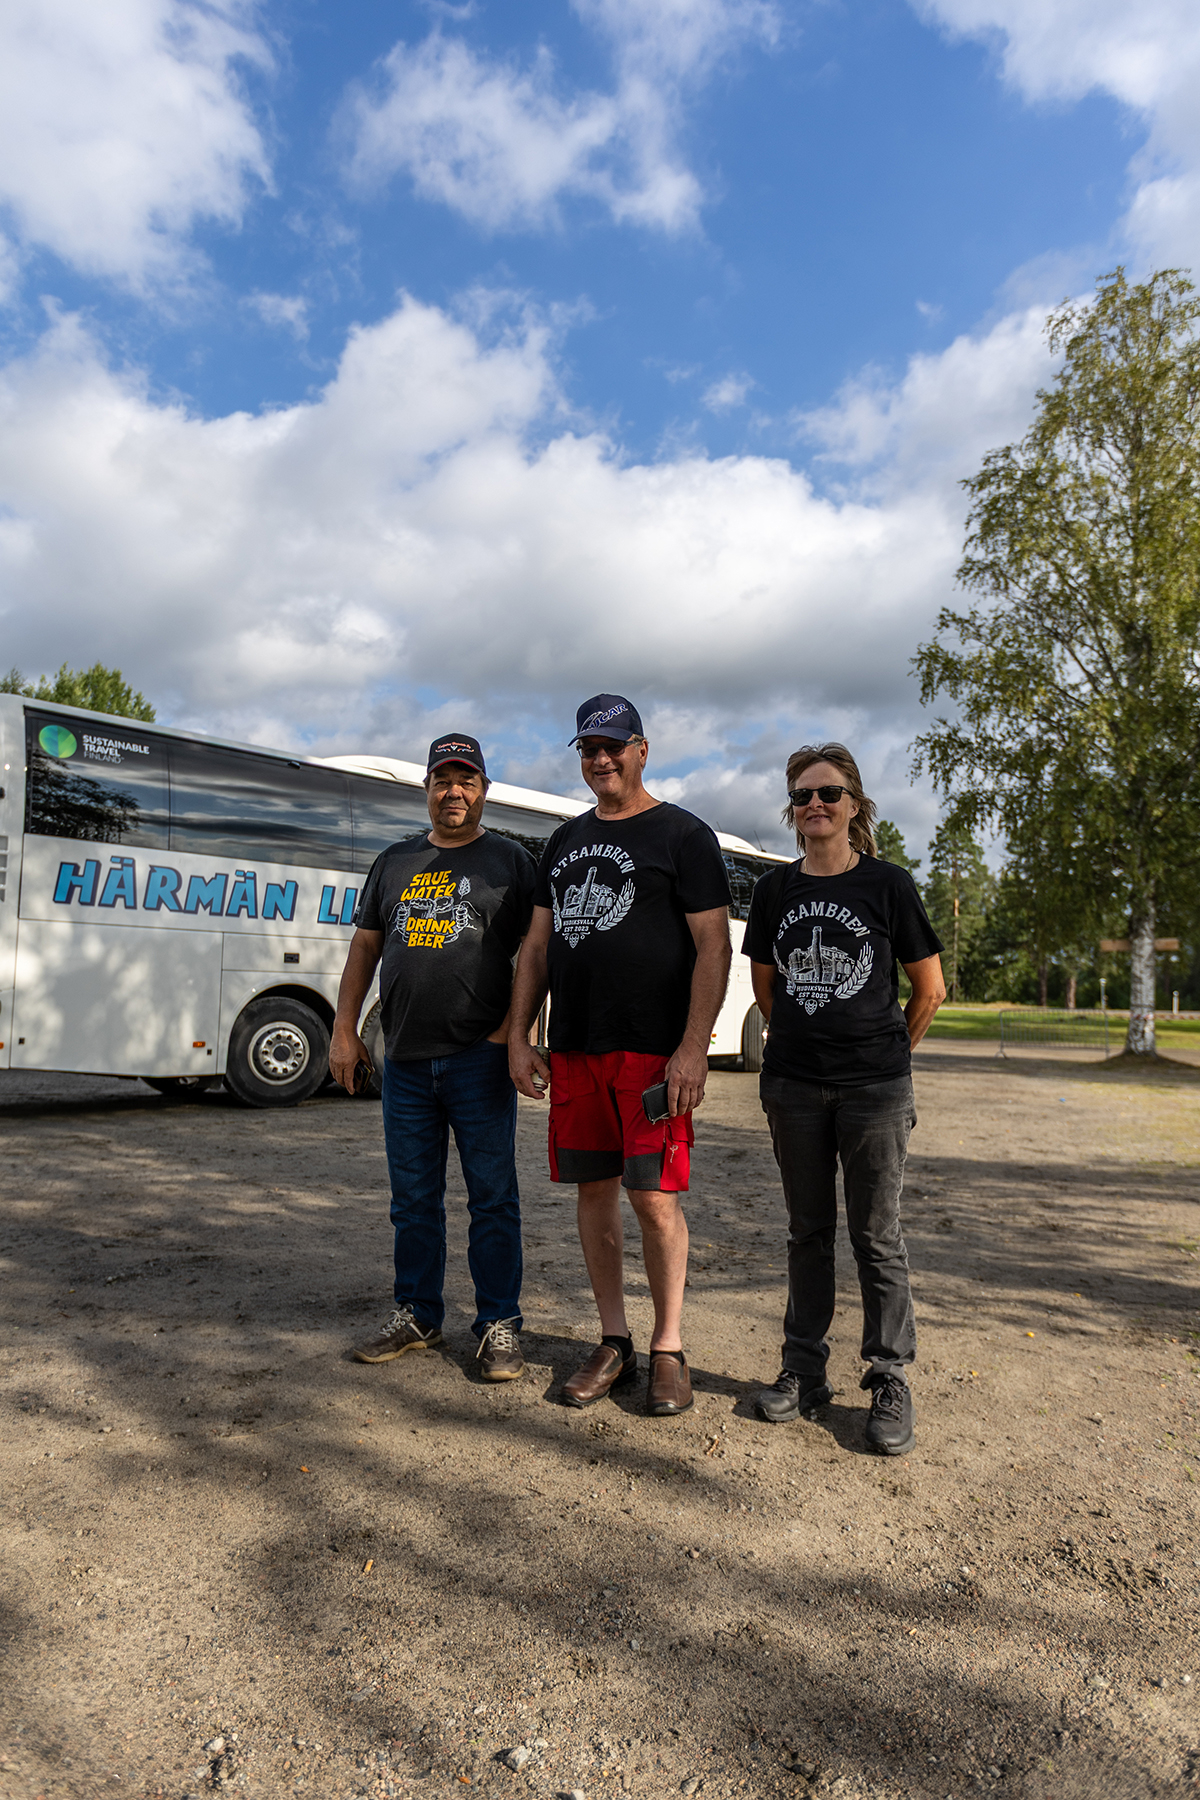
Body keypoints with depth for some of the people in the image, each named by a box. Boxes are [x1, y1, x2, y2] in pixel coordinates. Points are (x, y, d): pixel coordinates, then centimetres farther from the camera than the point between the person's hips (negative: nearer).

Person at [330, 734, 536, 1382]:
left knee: (492, 1197, 1)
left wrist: (513, 1028, -12)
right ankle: (416, 1315, 26)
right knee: (413, 1198, 12)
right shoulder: (394, 861, 16)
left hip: (478, 1058, -4)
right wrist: (344, 1029, 9)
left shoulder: (509, 860, 5)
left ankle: (499, 1326, 12)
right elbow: (365, 945, 16)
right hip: (404, 1059, 4)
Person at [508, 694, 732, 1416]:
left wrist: (693, 1047, -16)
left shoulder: (683, 834, -1)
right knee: (594, 1188, 9)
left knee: (654, 1194, -4)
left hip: (653, 1050, -5)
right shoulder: (565, 841, 17)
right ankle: (614, 1344, 22)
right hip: (574, 1047, 6)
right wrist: (519, 1037, 9)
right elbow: (538, 944, 17)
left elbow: (714, 945, -8)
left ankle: (669, 1348, 14)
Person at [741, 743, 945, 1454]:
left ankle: (891, 1380, 19)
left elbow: (931, 989, 3)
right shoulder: (776, 889, 5)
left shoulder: (889, 884, -4)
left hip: (875, 1088, -3)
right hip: (793, 1084, 3)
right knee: (808, 1230, 13)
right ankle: (805, 1369, 26)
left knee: (877, 1235, 4)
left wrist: (887, 1051, 9)